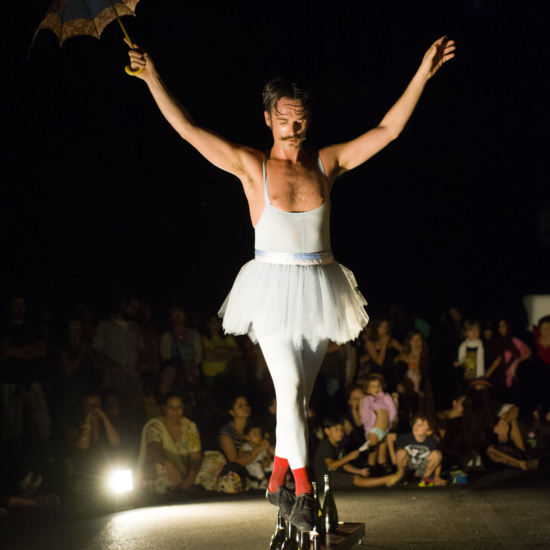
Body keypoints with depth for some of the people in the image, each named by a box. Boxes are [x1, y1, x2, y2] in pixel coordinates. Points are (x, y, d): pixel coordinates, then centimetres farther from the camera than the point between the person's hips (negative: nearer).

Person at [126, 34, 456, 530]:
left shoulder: (327, 164, 4)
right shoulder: (251, 166, -2)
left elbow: (387, 130, 5)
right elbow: (188, 129, -4)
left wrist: (423, 75, 1)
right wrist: (153, 79, -10)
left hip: (318, 288, 3)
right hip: (274, 288, -3)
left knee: (300, 395, 7)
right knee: (289, 386, -13)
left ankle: (277, 482, 22)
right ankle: (303, 489, -6)